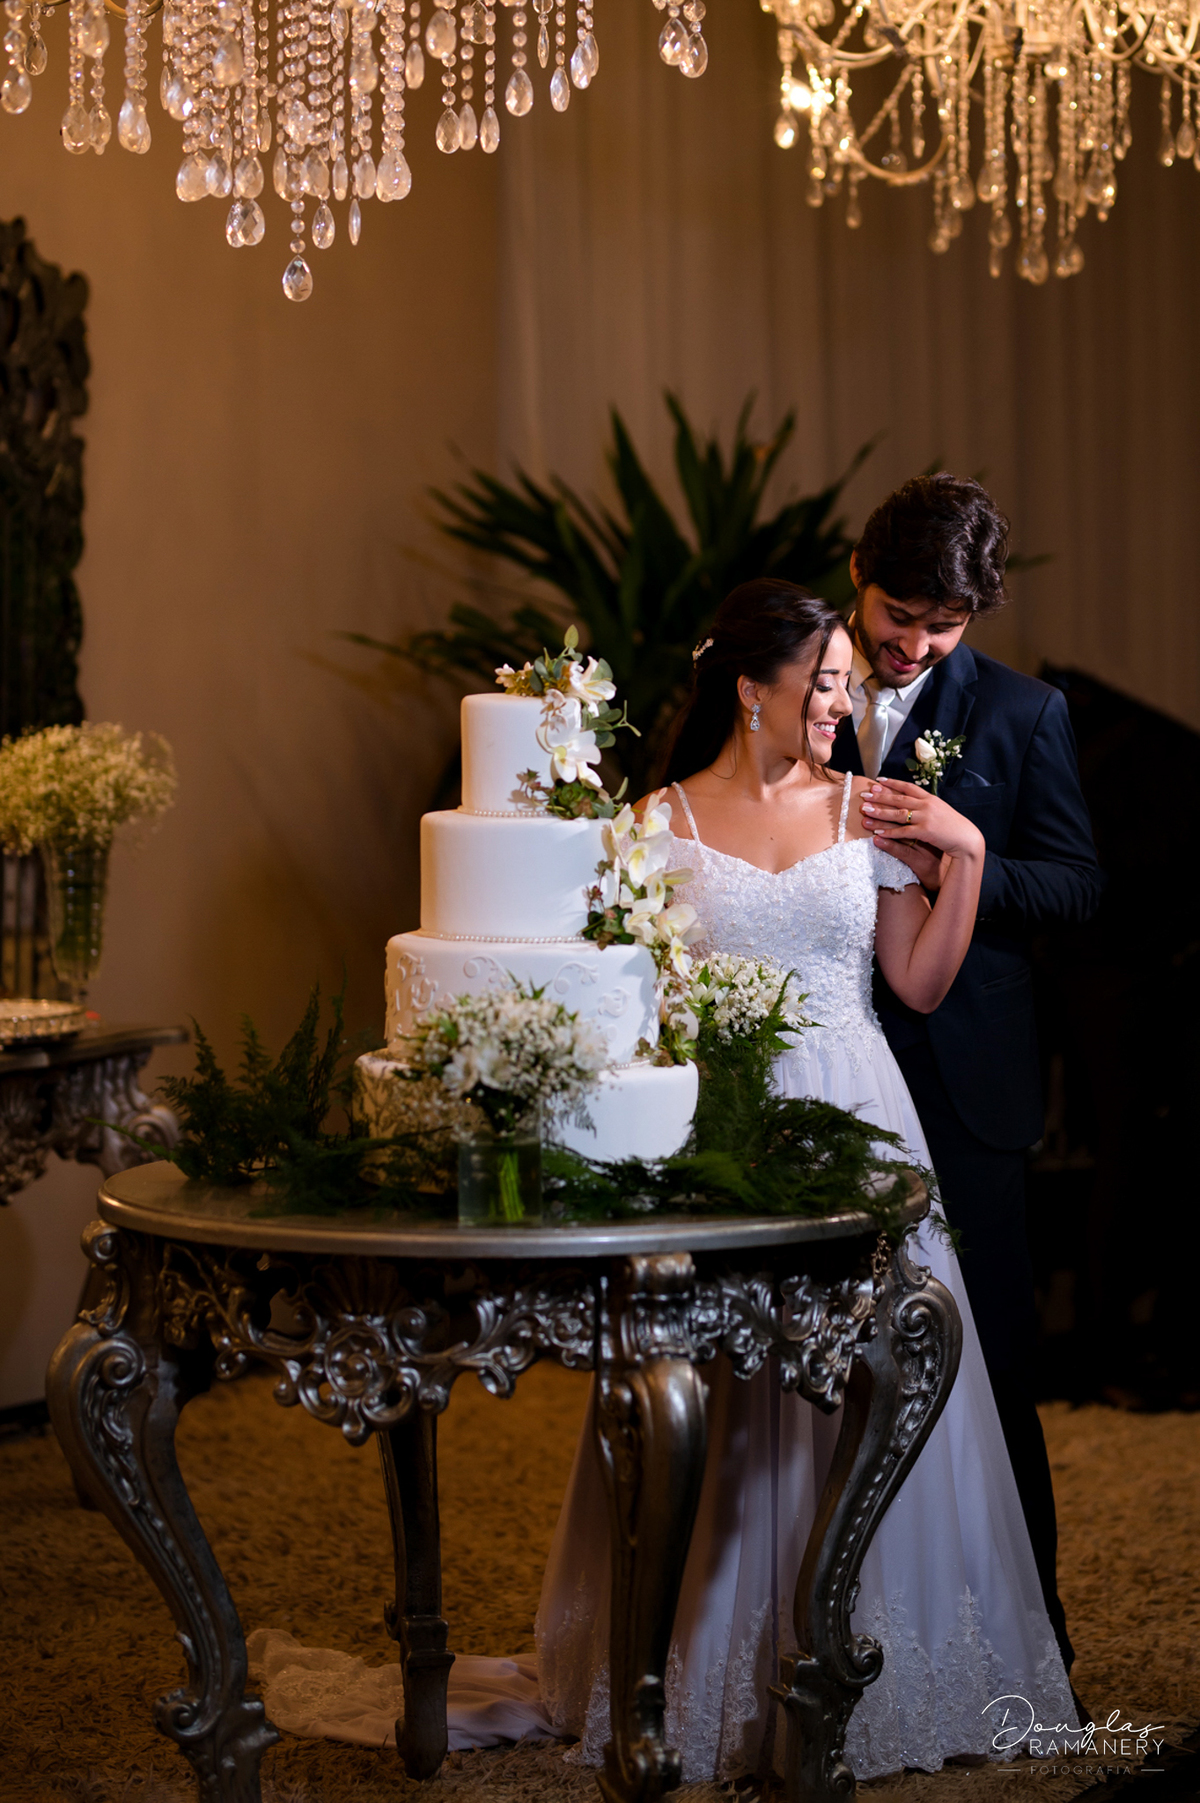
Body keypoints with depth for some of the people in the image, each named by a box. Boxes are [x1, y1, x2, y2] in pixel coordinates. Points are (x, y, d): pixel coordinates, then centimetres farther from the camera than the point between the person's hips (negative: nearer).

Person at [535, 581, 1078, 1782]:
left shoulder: (867, 811, 5)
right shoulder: (664, 822, 0)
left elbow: (922, 984, 2)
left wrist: (966, 854, -4)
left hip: (849, 1123, 2)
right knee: (721, 1405, 5)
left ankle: (872, 1668, 20)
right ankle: (719, 1672, 21)